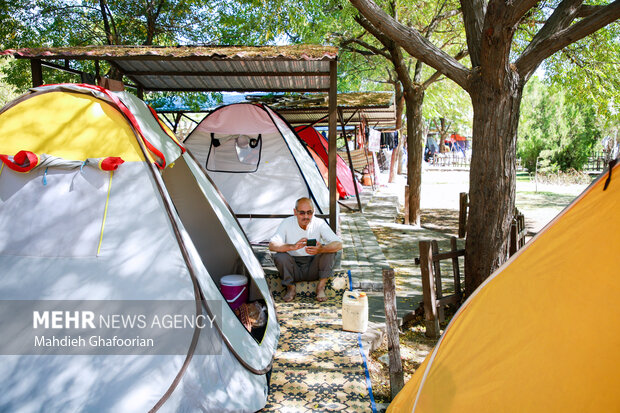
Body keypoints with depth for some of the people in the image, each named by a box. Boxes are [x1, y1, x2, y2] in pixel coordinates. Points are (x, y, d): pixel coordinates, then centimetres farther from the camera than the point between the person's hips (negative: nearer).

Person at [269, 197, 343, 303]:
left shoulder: (319, 223, -12)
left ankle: (320, 287, -10)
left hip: (314, 269, 0)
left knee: (329, 250, -24)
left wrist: (320, 250, -43)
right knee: (279, 256, -28)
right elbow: (272, 246, -24)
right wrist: (293, 246, -43)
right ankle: (290, 287, -4)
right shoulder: (287, 223, -12)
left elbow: (339, 244, -22)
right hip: (294, 269, 0)